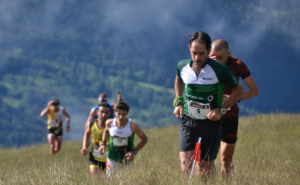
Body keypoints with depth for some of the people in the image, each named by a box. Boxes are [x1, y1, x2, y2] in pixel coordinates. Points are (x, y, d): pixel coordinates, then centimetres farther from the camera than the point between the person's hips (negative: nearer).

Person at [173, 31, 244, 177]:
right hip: (188, 121, 2)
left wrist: (221, 109, -11)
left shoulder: (219, 70, -15)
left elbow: (239, 90, -2)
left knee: (205, 166, 6)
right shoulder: (182, 66, -3)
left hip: (211, 123, -2)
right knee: (185, 164, -15)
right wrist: (178, 102, 10)